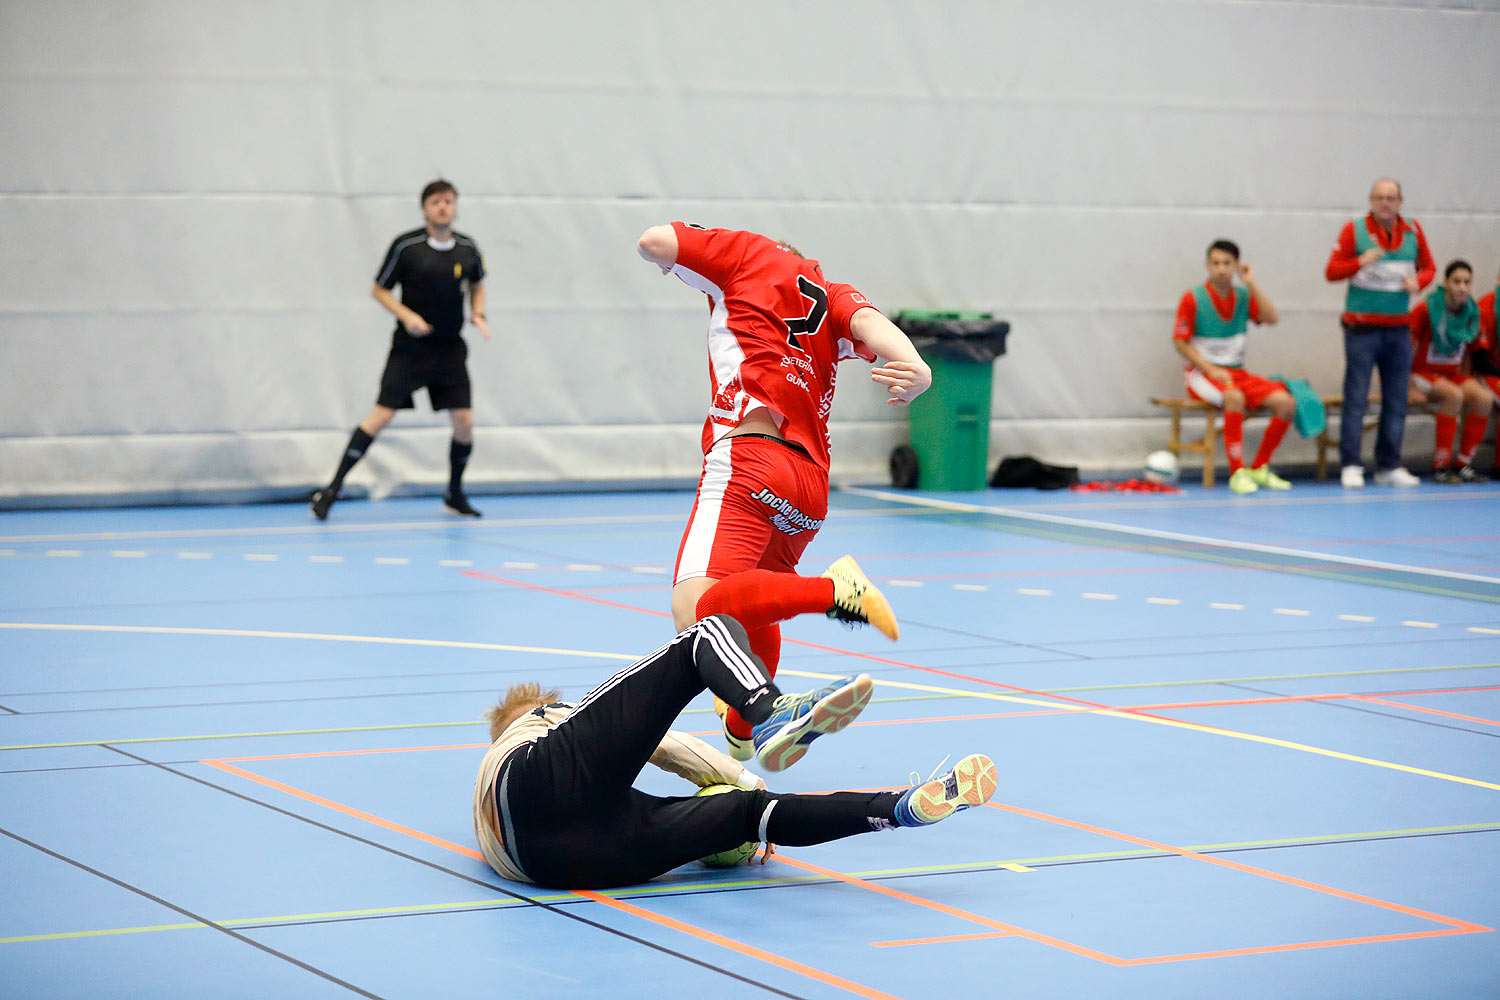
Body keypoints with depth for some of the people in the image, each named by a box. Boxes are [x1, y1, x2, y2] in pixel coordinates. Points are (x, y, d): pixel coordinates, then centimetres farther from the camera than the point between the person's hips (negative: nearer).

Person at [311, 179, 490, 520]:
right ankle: (332, 489, -6)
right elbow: (379, 289, 0)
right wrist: (406, 315, -15)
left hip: (450, 349, 4)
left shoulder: (468, 249, 3)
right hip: (410, 348, -4)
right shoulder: (406, 246, -8)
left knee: (464, 422, -2)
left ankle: (454, 495, 19)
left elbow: (477, 285, 22)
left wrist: (478, 315, 3)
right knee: (381, 415, -11)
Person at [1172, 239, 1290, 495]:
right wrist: (1211, 370, -16)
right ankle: (1237, 472, -29)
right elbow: (1180, 342, -6)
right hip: (1201, 374, -5)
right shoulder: (1193, 298, -5)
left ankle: (1259, 468, -3)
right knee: (1234, 397, -38)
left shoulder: (1243, 296, 7)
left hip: (1237, 373, 5)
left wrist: (1251, 283, -11)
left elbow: (1271, 318, -8)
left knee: (1285, 402, -17)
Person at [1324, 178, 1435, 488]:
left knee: (1396, 400, 5)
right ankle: (1350, 466, -4)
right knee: (1356, 397, -7)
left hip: (1398, 329, 4)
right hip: (1362, 328, -4)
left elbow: (1428, 266, 17)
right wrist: (1361, 262, -22)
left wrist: (1418, 280, -6)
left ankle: (1389, 466, 12)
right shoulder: (1354, 230, -2)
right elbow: (1331, 271, -4)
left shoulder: (1413, 230, 8)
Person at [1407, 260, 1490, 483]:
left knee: (1484, 398, -22)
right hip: (1423, 372, -6)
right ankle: (1441, 465, -28)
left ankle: (1464, 464, -12)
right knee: (1454, 395, -33)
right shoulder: (1425, 310, -14)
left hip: (1452, 374, 6)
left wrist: (1469, 379, 7)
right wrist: (1411, 387, -17)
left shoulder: (1472, 312, 2)